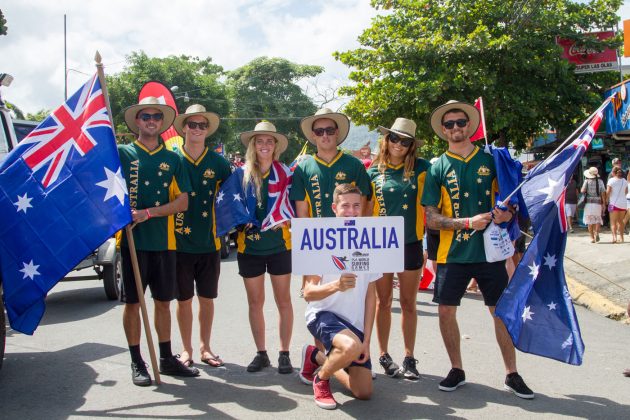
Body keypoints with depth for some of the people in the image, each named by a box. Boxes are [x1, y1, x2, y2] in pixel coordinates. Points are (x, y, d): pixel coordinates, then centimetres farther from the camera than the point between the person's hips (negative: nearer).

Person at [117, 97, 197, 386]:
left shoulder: (172, 159, 9)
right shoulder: (122, 153, 2)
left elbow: (183, 201, 2)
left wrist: (149, 213, -11)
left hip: (163, 241, 3)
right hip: (132, 240, -3)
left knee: (163, 301, 11)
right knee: (132, 302, 4)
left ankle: (166, 359, 22)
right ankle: (137, 363, 15)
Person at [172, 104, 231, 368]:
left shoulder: (217, 162, 3)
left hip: (209, 242, 2)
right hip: (180, 242, -1)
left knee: (207, 298, 10)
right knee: (184, 299, 8)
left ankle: (205, 347, 25)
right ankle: (186, 349, 23)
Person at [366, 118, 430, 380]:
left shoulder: (419, 168, 0)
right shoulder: (374, 172, 2)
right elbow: (367, 210, 6)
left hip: (410, 243, 0)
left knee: (408, 304, 8)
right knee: (384, 302, 10)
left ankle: (409, 358, 18)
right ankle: (384, 356, 22)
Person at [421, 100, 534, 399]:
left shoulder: (490, 160, 4)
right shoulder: (437, 168, 1)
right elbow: (431, 219, -3)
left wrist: (507, 213, -10)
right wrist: (467, 222, -17)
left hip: (489, 250, 0)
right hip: (452, 252, 0)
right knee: (446, 310, 1)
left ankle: (512, 374, 20)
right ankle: (457, 370, 21)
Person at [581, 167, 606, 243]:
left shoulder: (587, 181, -2)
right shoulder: (600, 181, 1)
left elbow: (583, 191, -13)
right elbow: (603, 193, -3)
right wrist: (604, 204, 0)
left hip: (588, 203, -1)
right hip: (598, 203, 1)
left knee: (590, 221, 6)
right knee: (598, 220, 11)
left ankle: (592, 237, 2)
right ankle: (597, 233, -14)